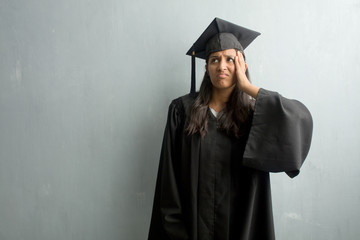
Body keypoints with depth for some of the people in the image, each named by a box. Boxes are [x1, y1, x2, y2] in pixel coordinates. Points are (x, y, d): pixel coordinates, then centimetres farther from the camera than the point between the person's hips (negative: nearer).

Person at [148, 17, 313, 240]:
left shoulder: (253, 113, -3)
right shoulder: (183, 109, -5)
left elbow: (301, 118, -21)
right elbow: (170, 169, -5)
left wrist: (247, 87, -16)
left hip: (241, 220, 1)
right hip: (193, 218, -1)